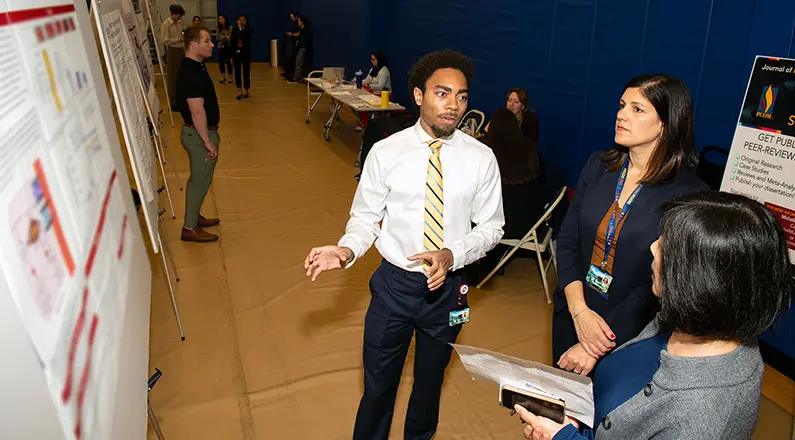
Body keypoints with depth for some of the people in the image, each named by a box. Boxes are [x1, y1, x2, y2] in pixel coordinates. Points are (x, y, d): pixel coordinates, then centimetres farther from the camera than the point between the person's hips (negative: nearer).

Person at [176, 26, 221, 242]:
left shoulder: (195, 67, 8)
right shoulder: (191, 73, -24)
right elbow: (197, 112, -26)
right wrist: (208, 142, -23)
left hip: (198, 132, 10)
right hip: (199, 134, -10)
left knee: (199, 178, 21)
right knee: (200, 180, 1)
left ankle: (194, 217, 36)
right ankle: (190, 228, 12)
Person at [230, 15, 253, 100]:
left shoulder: (249, 30, -2)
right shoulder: (234, 30, 5)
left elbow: (245, 38, -20)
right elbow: (232, 42, 6)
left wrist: (242, 29, -17)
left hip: (246, 52, -2)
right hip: (237, 52, 2)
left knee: (246, 72, 2)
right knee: (237, 72, 0)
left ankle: (246, 91, 13)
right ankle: (239, 91, 8)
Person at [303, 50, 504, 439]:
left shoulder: (481, 159, -8)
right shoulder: (386, 152, -10)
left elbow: (491, 226, -2)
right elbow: (365, 217, -5)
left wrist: (452, 255, -19)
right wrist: (347, 250, -25)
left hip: (446, 288, 1)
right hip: (393, 285, -1)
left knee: (430, 381, 24)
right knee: (378, 383, 16)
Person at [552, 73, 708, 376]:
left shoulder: (689, 195, -16)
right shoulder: (598, 166, -3)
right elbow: (567, 241, -3)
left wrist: (595, 349, -20)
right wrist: (579, 309, -16)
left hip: (630, 334, -4)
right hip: (571, 315, 4)